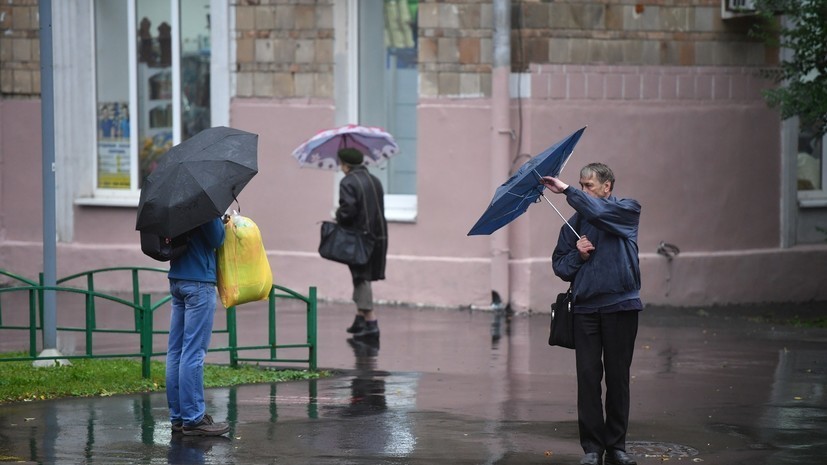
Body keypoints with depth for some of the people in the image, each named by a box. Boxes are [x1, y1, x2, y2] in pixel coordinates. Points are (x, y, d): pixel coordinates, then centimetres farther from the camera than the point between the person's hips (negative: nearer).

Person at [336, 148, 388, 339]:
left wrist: (338, 219, -1)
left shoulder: (348, 182, -11)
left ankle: (371, 322, -8)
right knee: (362, 278, 17)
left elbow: (347, 210, -21)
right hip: (379, 235, 7)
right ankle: (360, 318, 22)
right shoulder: (375, 181, 13)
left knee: (361, 278, -3)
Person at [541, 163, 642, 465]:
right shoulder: (574, 223, 14)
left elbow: (599, 211, -18)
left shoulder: (627, 211, 3)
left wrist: (566, 190, -14)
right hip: (585, 308, 3)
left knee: (618, 378, 2)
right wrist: (578, 255, -6)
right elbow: (559, 267, 13)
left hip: (620, 306, -3)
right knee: (588, 378, -3)